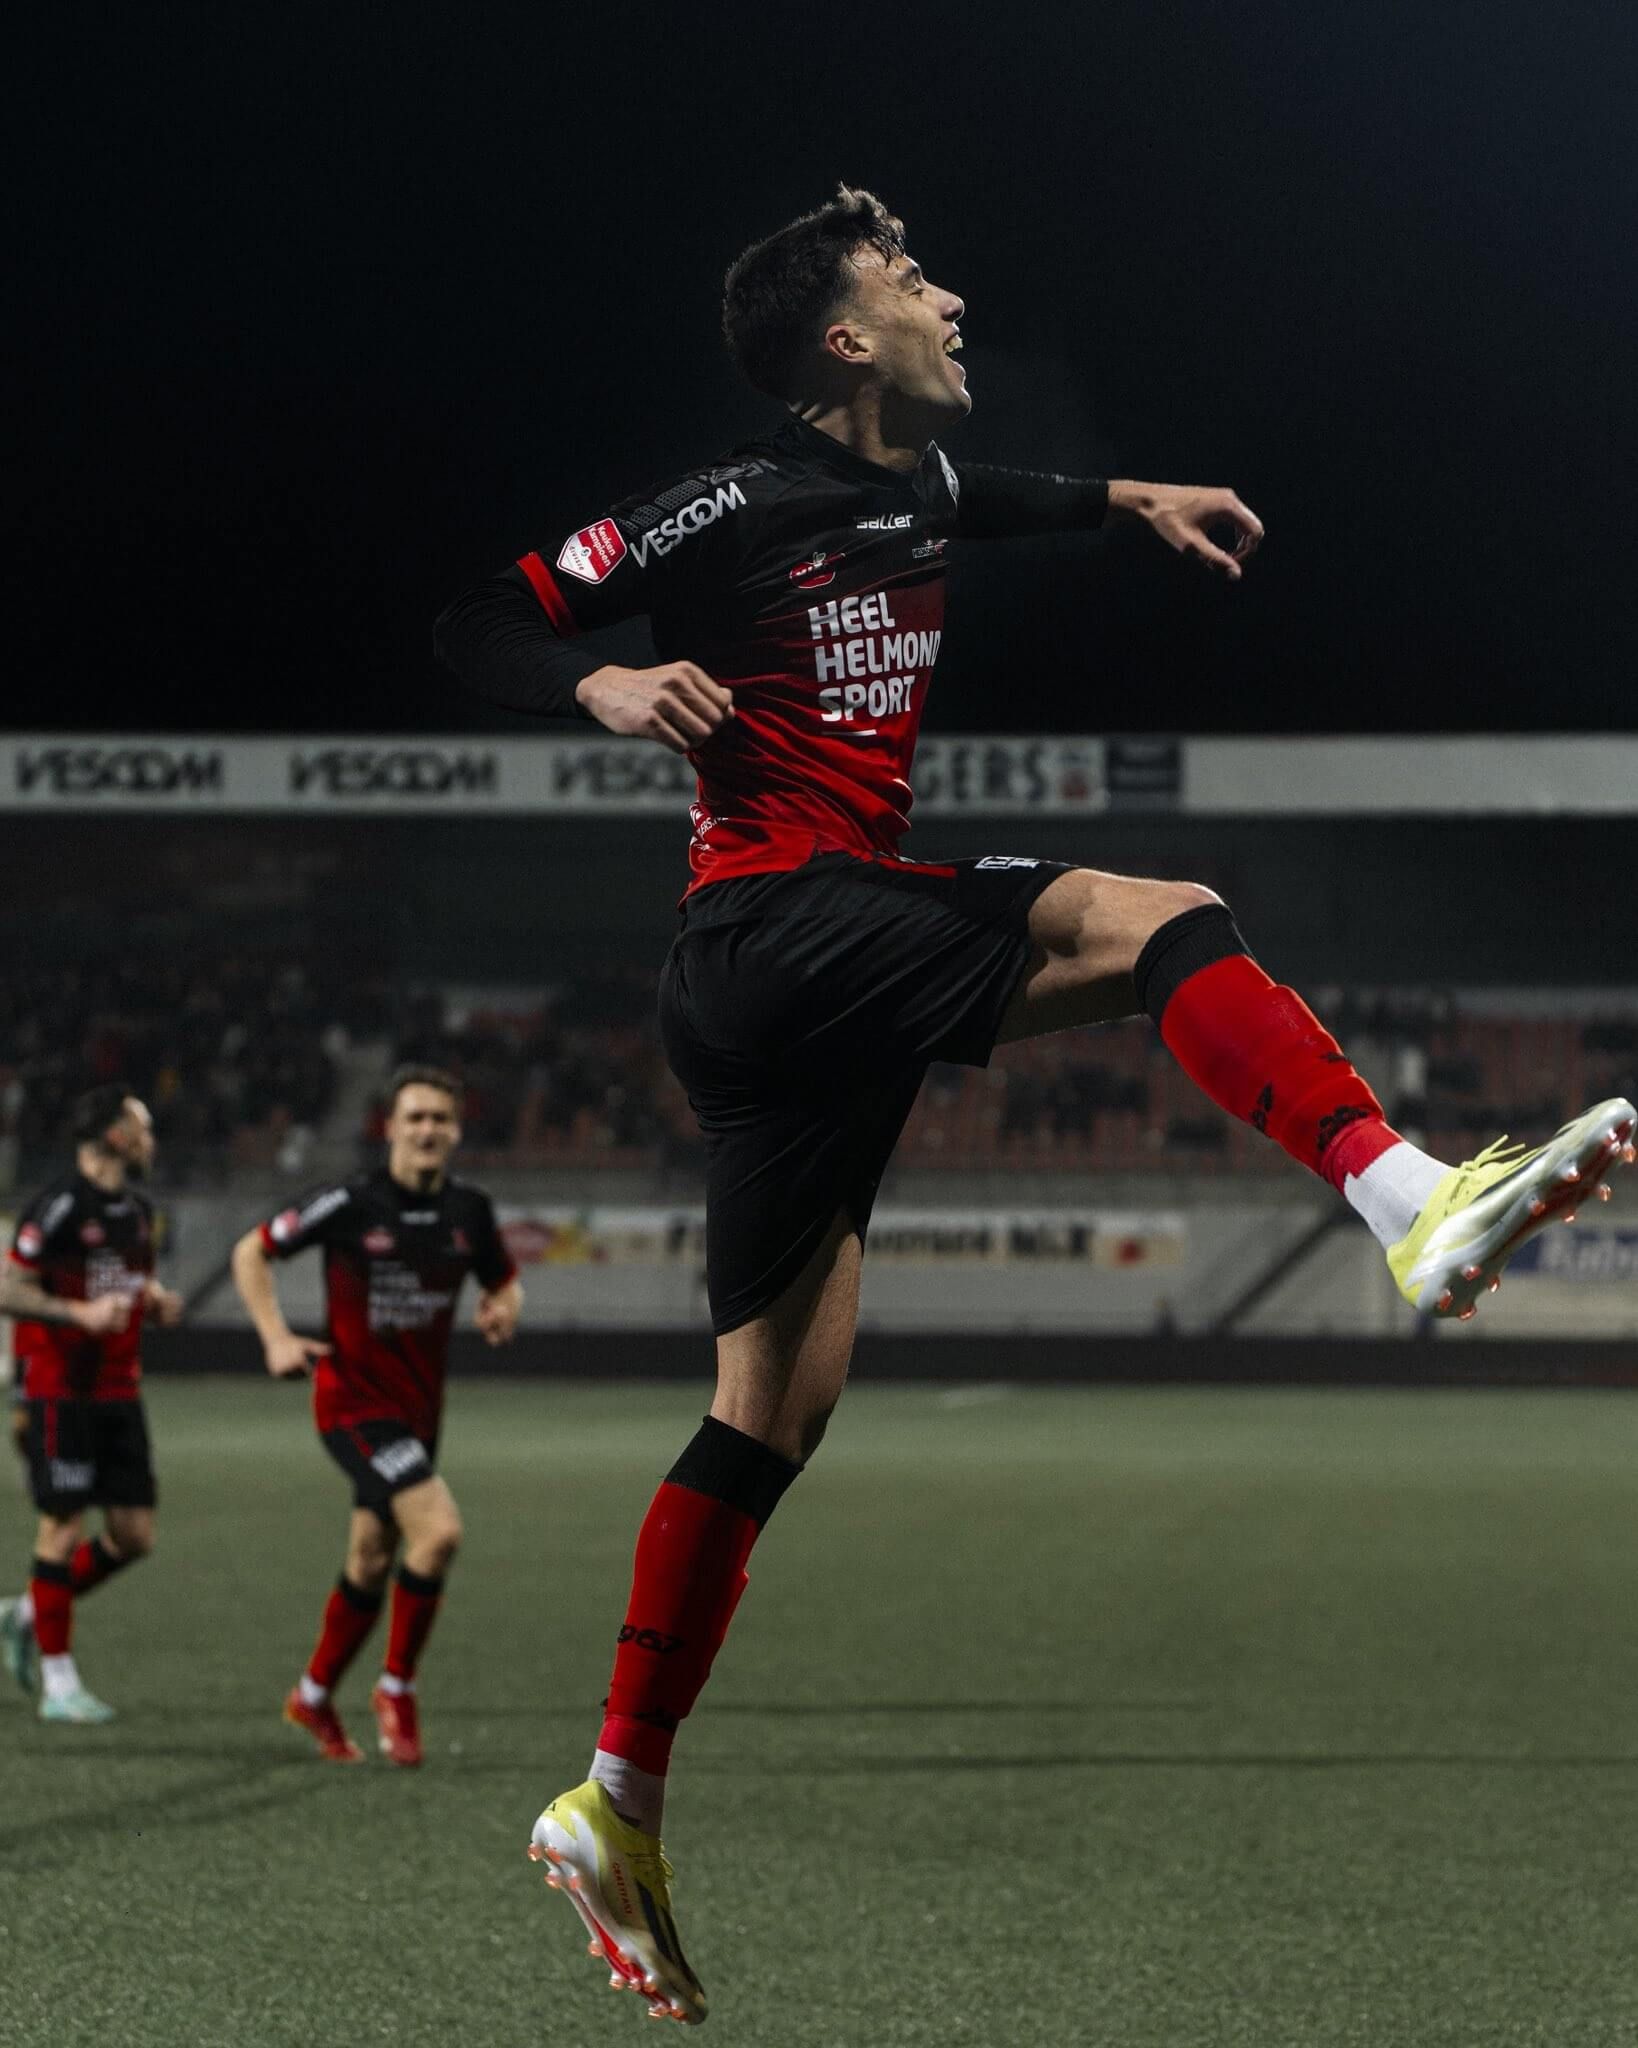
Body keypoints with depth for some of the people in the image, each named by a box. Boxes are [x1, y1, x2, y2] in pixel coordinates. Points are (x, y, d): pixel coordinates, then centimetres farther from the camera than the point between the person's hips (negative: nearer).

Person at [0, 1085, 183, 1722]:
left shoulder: (136, 1209, 12)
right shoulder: (60, 1205, -13)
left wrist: (157, 1300, 3)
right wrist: (81, 1313, -25)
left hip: (119, 1394, 8)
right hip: (61, 1395, -8)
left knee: (135, 1534, 3)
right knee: (63, 1528, -4)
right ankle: (59, 1683, 3)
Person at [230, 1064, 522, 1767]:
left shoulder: (470, 1210, 0)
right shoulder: (349, 1202, -14)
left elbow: (503, 1281, 17)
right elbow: (250, 1252, -5)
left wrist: (503, 1310, -7)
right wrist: (277, 1338, -15)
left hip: (418, 1406, 6)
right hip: (354, 1400, -6)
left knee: (372, 1561, 16)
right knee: (439, 1529, -22)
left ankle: (314, 1696, 36)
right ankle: (396, 1689, -5)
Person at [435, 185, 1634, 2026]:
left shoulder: (914, 481, 15)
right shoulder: (738, 506, -9)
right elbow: (481, 624, -9)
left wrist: (1125, 499, 34)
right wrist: (603, 683, -27)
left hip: (837, 974, 9)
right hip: (775, 931, -9)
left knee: (772, 1413, 9)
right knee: (1152, 917, -22)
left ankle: (612, 1812, 13)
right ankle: (1414, 1203, -40)